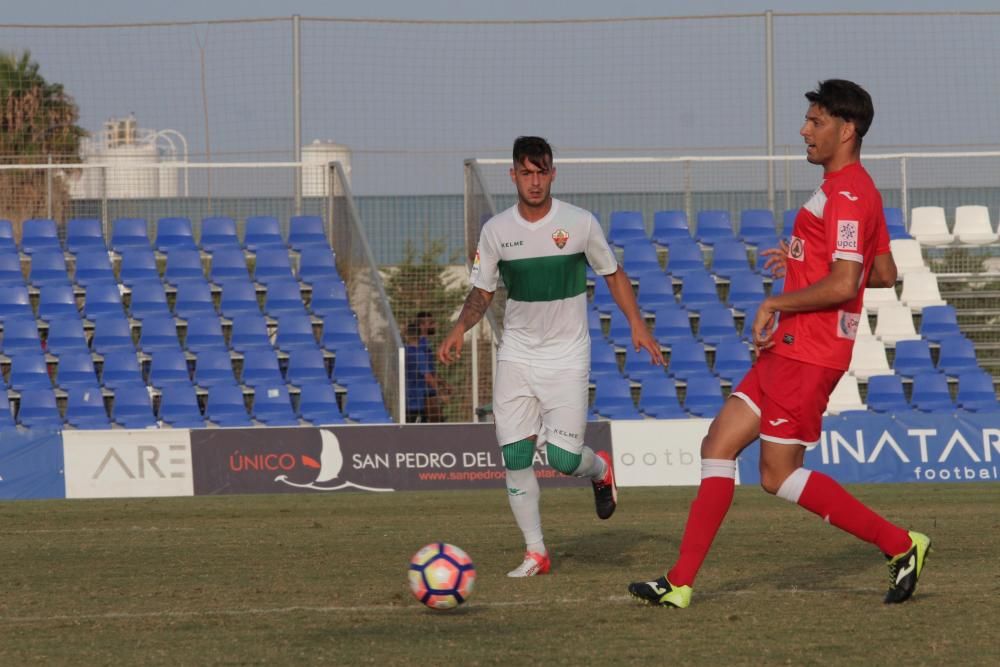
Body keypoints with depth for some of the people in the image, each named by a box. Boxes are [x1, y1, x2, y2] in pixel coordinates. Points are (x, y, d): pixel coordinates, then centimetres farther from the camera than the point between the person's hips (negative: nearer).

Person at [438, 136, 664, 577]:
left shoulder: (580, 223, -6)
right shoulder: (496, 230, 0)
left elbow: (613, 274, 7)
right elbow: (482, 292, 8)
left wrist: (636, 323, -5)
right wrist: (460, 329, -10)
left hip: (567, 357, -2)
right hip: (516, 355, 2)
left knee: (563, 458, -12)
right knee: (515, 456, -7)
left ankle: (601, 470, 26)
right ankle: (535, 553, 5)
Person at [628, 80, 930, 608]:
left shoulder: (846, 194, -16)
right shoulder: (850, 189, 16)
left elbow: (843, 284, -25)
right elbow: (885, 274, 23)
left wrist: (777, 303, -14)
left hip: (807, 353, -11)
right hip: (788, 349, 11)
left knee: (779, 474, -7)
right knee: (718, 446, 6)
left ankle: (901, 546, 1)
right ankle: (680, 583, 5)